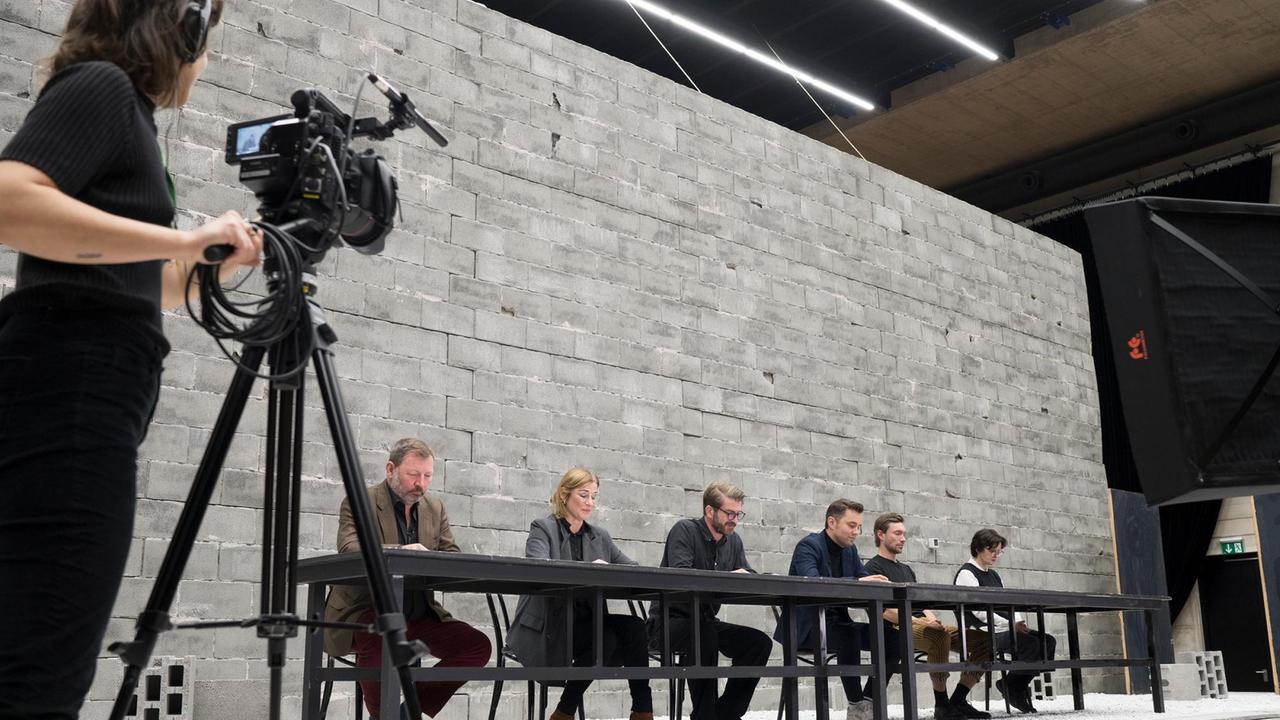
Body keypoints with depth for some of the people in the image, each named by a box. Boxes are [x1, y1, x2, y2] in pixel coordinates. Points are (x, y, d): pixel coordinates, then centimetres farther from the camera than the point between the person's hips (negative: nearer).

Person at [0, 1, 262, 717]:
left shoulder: (123, 110, 25)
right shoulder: (101, 85, -2)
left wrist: (226, 262, 34)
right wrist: (183, 239, -19)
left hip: (84, 398, 10)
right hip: (67, 392, -10)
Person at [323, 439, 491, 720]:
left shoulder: (435, 509, 14)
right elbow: (349, 550, -21)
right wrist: (400, 551, -37)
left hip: (420, 614, 6)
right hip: (367, 611, -5)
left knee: (478, 645, -13)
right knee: (379, 636, -38)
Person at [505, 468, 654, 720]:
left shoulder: (600, 536, 16)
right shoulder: (542, 528, -2)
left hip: (586, 621, 5)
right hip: (547, 627, -5)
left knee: (634, 627, -23)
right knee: (606, 640, -30)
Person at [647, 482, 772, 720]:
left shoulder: (733, 541, 9)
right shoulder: (685, 530, -12)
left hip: (706, 622, 7)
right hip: (670, 620, -7)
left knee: (760, 642, -11)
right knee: (705, 635, -36)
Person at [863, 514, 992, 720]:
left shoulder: (907, 570, 27)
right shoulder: (873, 568, 0)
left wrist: (934, 621, -3)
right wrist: (919, 622, -24)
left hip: (923, 624, 8)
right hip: (897, 629, -8)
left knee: (983, 640, -5)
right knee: (939, 637, -39)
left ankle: (958, 701, -4)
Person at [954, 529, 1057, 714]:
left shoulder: (994, 575, 23)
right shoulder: (966, 574, -5)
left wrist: (1018, 622, -5)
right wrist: (1011, 624, -19)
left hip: (1003, 630, 9)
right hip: (982, 634, -9)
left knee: (1048, 641, -9)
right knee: (1031, 643, -27)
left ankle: (1018, 685, 0)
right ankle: (1011, 685, -4)